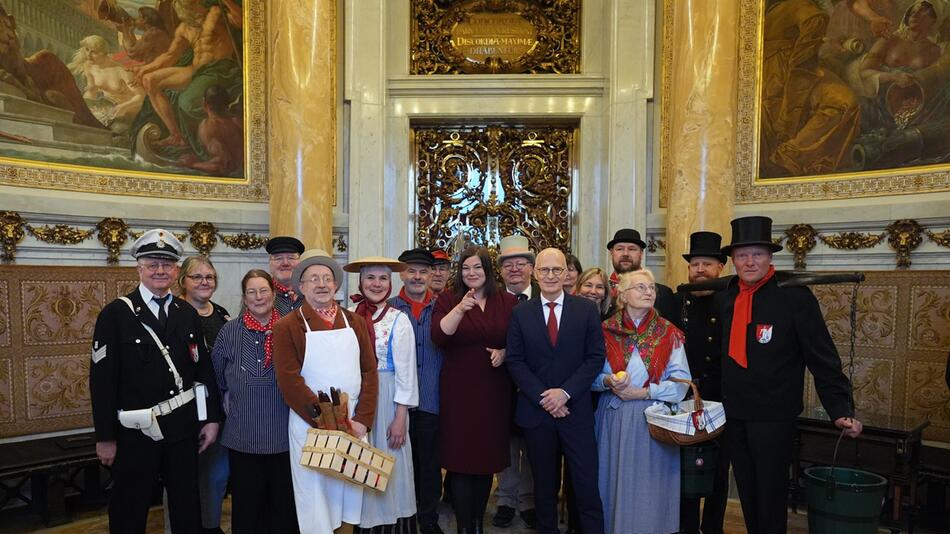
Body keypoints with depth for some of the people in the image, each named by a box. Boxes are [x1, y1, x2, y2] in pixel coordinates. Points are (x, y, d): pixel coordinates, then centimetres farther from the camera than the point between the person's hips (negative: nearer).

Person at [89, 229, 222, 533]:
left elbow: (204, 369, 7)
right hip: (136, 432, -3)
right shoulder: (116, 314, -7)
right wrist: (105, 437, -9)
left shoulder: (188, 314, 6)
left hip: (183, 429, 3)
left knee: (187, 509, 16)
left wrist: (211, 418, 4)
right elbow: (102, 379, -9)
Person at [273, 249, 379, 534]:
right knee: (315, 492, 6)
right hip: (309, 424, -3)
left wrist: (362, 420, -6)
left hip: (354, 424, 3)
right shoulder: (287, 326, -3)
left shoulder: (354, 322, 7)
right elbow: (289, 382, -10)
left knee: (351, 488, 13)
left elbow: (369, 371, 4)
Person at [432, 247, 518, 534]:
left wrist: (504, 353, -8)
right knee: (461, 458, 1)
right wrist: (460, 308, -27)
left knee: (488, 456, 11)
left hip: (494, 390, 2)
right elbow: (438, 336, -16)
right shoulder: (448, 300, 0)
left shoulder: (507, 302, 6)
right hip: (458, 390, -2)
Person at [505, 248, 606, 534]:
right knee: (544, 485, 14)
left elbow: (595, 357, -2)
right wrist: (543, 397, -11)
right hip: (536, 411, 1)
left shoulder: (587, 310, 1)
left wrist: (565, 392, -12)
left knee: (587, 486, 2)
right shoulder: (520, 313, 2)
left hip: (576, 409, -1)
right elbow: (515, 361, -1)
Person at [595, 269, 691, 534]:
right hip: (614, 418, 1)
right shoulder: (606, 330, 2)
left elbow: (681, 380, -3)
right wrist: (607, 381, -14)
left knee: (650, 484, 4)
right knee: (616, 481, 7)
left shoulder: (669, 332, 1)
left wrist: (645, 392, -14)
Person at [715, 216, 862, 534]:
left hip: (774, 416, -4)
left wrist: (841, 410, -18)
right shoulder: (724, 297, 2)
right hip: (732, 413, 5)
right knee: (746, 493, 19)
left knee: (771, 494, 9)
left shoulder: (795, 295, -12)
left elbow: (823, 358, -12)